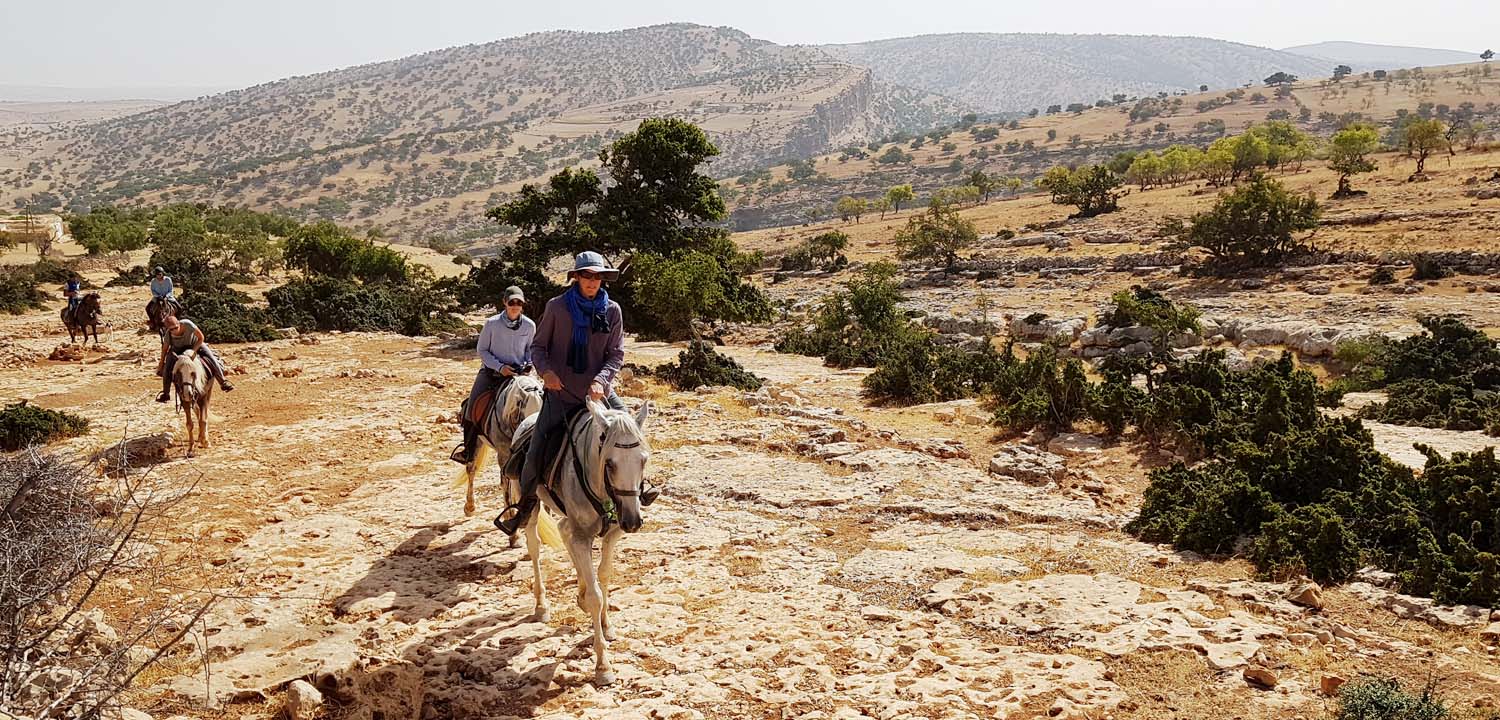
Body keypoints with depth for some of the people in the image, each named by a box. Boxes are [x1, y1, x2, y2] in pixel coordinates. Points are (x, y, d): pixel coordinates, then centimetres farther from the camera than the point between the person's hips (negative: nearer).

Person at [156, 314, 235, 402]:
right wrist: (161, 363, 2)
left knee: (211, 358, -18)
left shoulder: (187, 324, -36)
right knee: (167, 368, -12)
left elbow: (201, 337, -24)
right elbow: (165, 349, -7)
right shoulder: (168, 335, -26)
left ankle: (223, 382, -10)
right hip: (178, 348, 2)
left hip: (195, 343, -1)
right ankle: (166, 393, 4)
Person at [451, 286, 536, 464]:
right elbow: (481, 349, 0)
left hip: (516, 373, 1)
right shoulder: (492, 323, -8)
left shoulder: (529, 326, -2)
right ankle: (468, 448, 8)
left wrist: (528, 364, -5)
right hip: (491, 371, 0)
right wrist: (499, 366, -12)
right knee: (473, 407, -13)